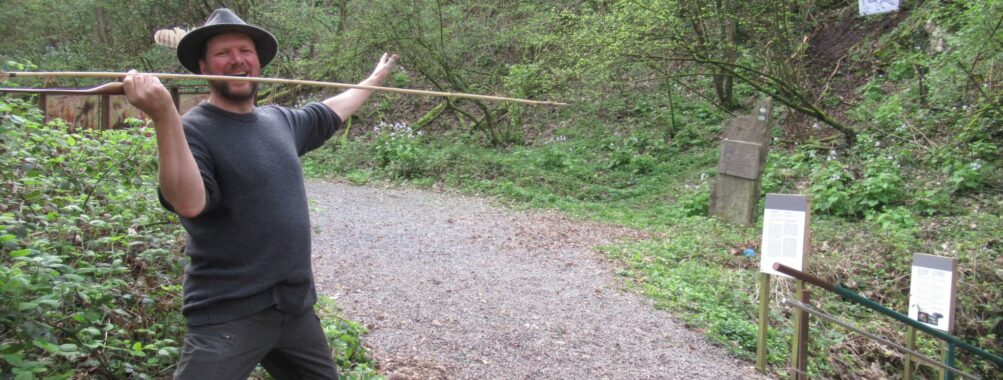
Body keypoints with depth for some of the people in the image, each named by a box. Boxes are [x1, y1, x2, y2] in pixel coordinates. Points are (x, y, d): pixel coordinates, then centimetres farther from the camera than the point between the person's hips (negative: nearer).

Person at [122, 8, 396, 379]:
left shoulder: (280, 120, 10)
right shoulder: (192, 130, -12)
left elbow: (330, 111, 30)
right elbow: (189, 202, -30)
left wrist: (375, 79, 42)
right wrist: (164, 116, -41)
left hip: (297, 307, 7)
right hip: (229, 315, -7)